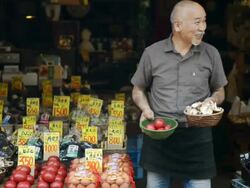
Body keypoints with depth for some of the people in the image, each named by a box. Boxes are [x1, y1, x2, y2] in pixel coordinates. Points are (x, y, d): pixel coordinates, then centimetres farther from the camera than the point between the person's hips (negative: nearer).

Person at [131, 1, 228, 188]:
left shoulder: (211, 53, 1)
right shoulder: (152, 53, -2)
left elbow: (220, 92, 12)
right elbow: (138, 90, 10)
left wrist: (212, 100, -11)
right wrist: (145, 108, -10)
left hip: (197, 136, 0)